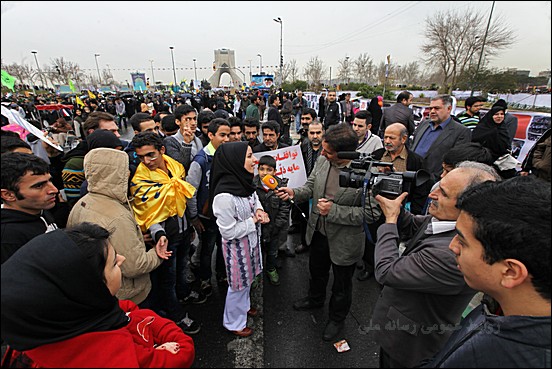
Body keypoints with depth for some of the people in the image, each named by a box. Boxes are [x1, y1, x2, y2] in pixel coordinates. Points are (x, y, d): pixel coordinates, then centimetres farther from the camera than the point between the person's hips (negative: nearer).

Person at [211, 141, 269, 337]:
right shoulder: (225, 196, -33)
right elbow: (228, 232, -26)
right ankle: (234, 322, 41)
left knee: (247, 278, 28)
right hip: (237, 246, -8)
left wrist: (259, 210, -8)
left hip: (251, 239, 8)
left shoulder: (244, 182, -8)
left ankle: (243, 306, 56)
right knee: (238, 283, 15)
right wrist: (254, 220, -18)